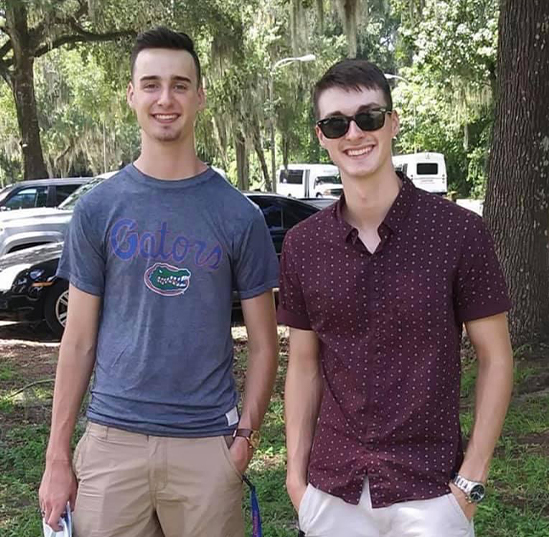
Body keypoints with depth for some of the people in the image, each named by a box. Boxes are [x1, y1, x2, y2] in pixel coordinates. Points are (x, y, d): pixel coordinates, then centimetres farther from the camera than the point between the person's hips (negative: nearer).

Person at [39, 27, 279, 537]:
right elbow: (79, 340, 4)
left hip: (207, 444, 0)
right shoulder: (98, 208, 2)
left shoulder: (238, 214, -1)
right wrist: (57, 455, 2)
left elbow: (262, 344, 3)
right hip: (113, 439, 1)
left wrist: (246, 434, -6)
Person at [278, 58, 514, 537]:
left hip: (428, 492, -3)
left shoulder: (459, 232, -10)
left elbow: (495, 358, -4)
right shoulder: (303, 245, 0)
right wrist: (296, 471, 2)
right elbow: (304, 364, 6)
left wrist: (472, 479, -7)